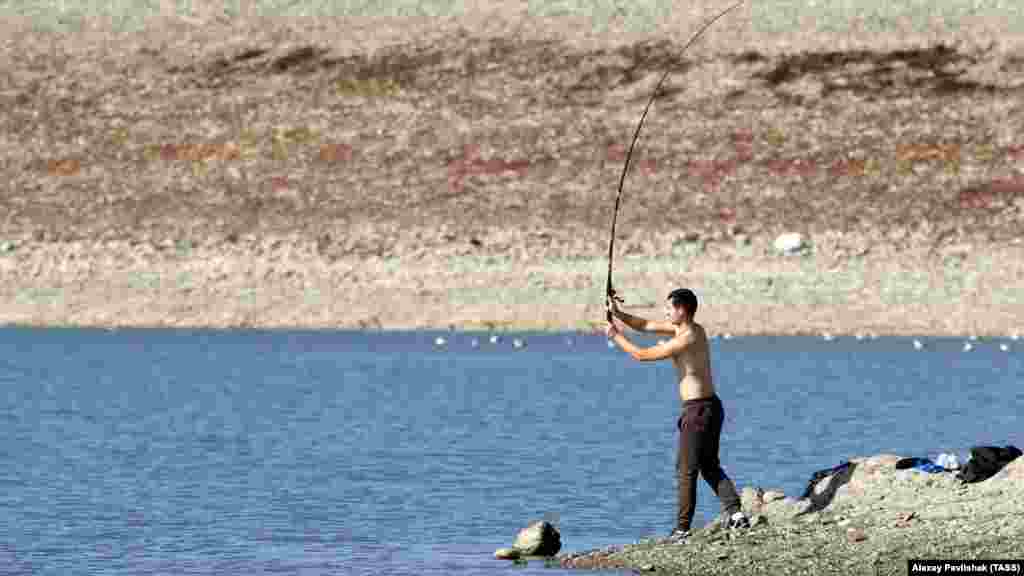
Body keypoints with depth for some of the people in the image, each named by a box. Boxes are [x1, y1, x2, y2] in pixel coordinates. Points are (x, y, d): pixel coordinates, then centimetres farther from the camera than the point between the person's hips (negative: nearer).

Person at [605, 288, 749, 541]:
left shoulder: (685, 340, -19)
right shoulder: (694, 330, 11)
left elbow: (642, 355, -14)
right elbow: (646, 325, 17)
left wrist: (616, 336, -3)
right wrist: (618, 313, 9)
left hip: (698, 410, -10)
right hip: (711, 407, 10)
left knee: (686, 470, -1)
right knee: (710, 466, 16)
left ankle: (682, 529, 3)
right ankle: (734, 511, 3)